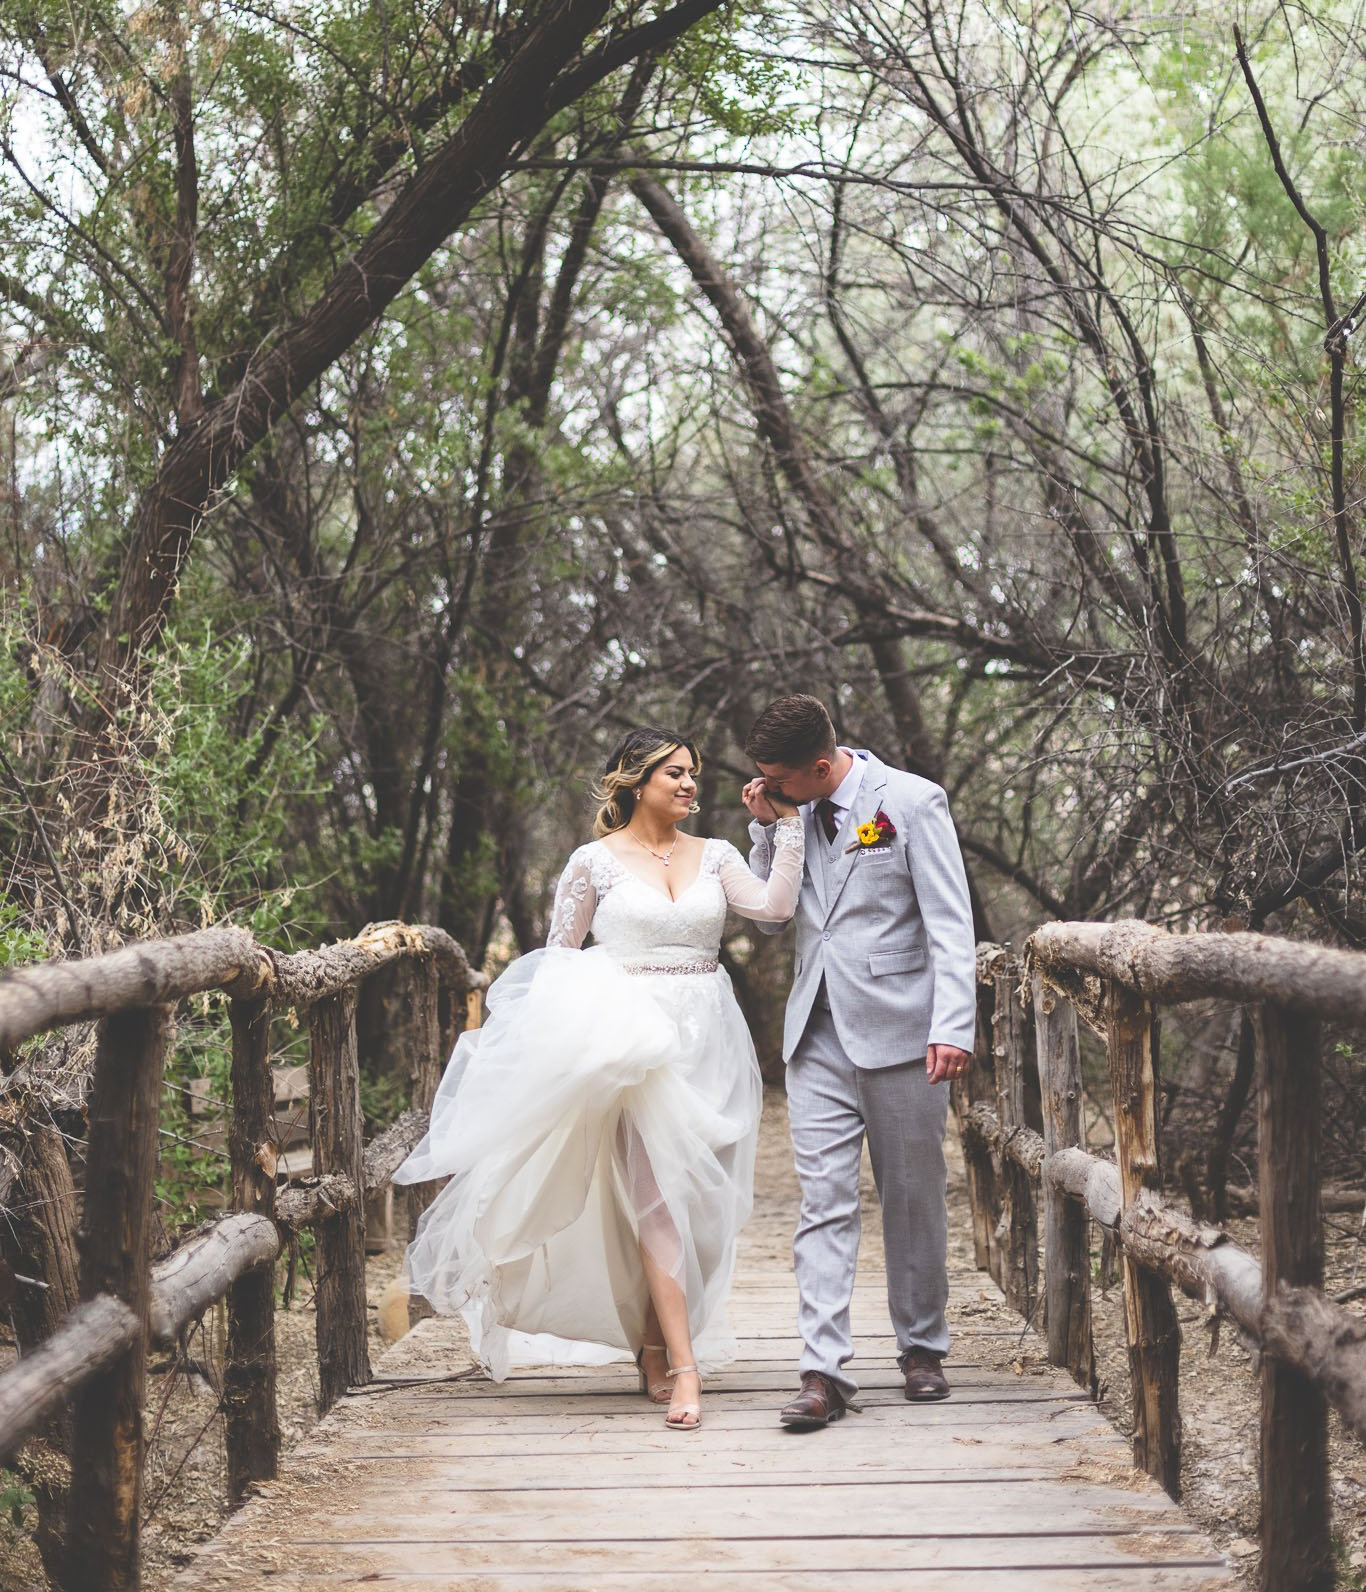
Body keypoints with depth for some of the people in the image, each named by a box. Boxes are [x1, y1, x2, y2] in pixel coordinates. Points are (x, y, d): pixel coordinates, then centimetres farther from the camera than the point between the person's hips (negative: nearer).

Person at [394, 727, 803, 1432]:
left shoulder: (714, 856, 10)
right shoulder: (596, 860, 3)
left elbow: (775, 906, -6)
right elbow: (560, 950, 8)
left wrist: (788, 823, -6)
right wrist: (574, 1020, -4)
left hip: (705, 1037, 4)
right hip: (630, 1036, -4)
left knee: (695, 1196, 6)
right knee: (657, 1192, -12)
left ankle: (651, 1348, 19)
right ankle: (684, 1367, -16)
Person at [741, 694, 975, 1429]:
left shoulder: (912, 802, -6)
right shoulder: (794, 813, 10)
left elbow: (950, 925, -7)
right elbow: (769, 918, 16)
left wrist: (952, 1026, -17)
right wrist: (766, 829, 3)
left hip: (898, 1030, -4)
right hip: (819, 1035, 4)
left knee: (913, 1199, 7)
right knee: (823, 1201, -5)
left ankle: (922, 1347, 22)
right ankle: (824, 1371, -9)